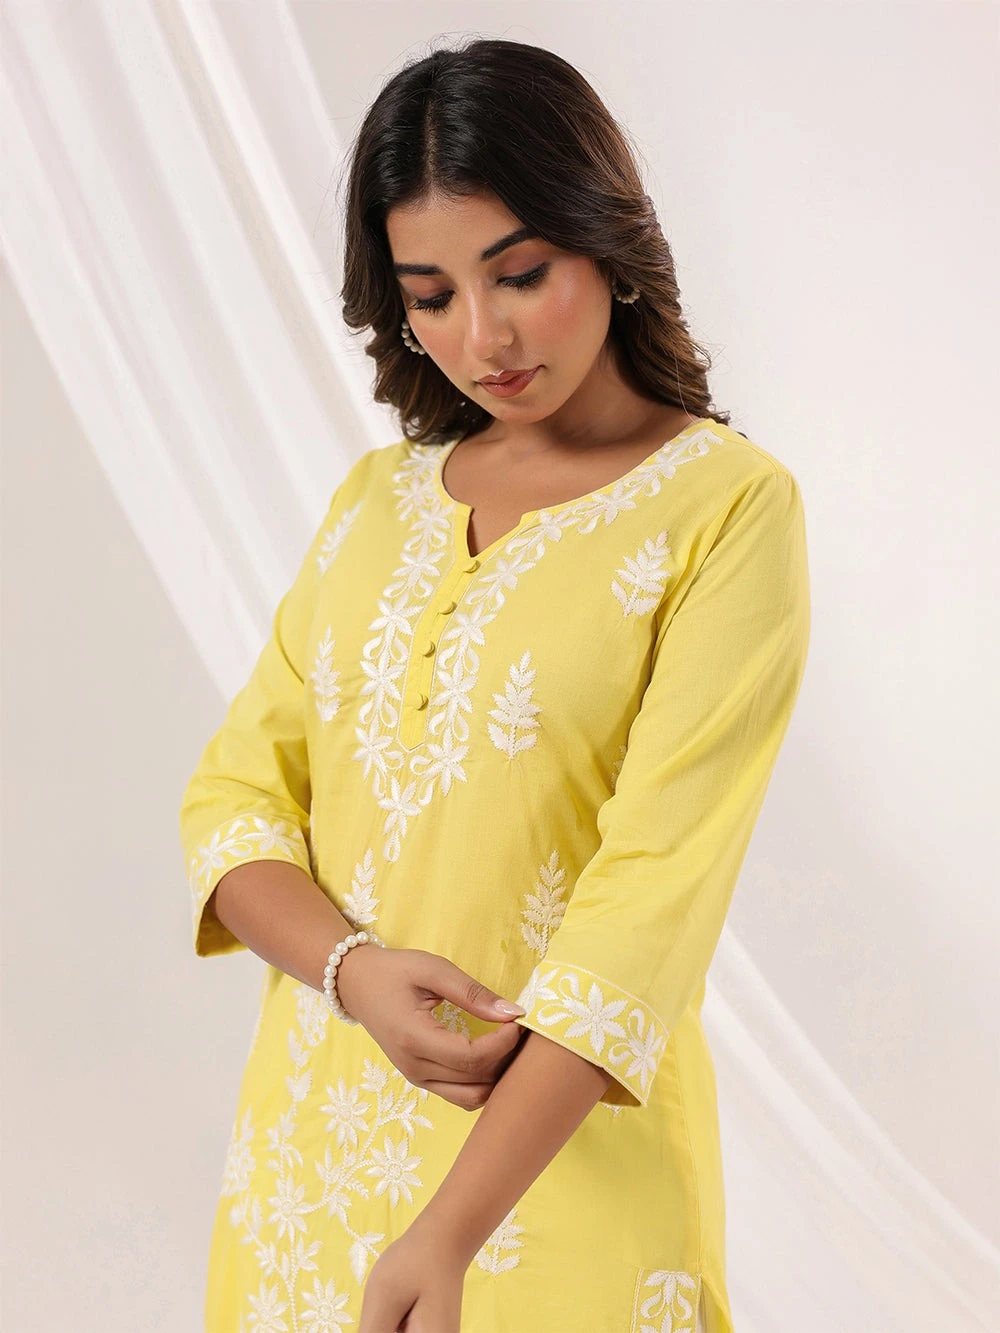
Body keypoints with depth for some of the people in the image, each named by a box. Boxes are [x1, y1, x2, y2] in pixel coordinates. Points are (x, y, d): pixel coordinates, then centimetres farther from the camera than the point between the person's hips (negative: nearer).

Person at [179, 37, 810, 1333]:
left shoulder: (728, 506, -11)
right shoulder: (378, 495, 6)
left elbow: (659, 887, -18)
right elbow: (234, 791, 5)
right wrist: (354, 968, -16)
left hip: (566, 1154, -4)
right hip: (312, 1127, 5)